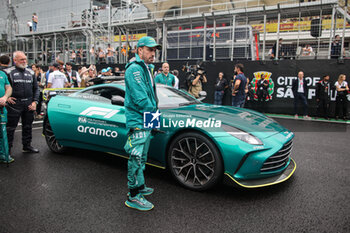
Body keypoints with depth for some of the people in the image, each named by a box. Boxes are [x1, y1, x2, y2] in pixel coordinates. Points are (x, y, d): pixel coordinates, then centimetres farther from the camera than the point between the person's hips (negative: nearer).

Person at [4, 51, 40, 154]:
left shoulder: (30, 72, 12)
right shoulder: (8, 72, -1)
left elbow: (36, 88, 15)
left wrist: (35, 101, 4)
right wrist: (6, 97, -9)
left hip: (29, 104, 4)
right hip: (14, 104, -4)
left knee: (27, 126, 14)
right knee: (10, 127, 1)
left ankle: (27, 146, 26)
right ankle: (7, 148, 11)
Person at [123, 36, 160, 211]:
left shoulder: (146, 69, 18)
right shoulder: (135, 69, -15)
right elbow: (139, 98, -23)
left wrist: (154, 113, 12)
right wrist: (153, 113, -14)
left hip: (146, 121, 11)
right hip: (138, 121, -11)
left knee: (140, 158, 20)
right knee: (136, 159, -5)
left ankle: (139, 186, 35)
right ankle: (133, 197, 5)